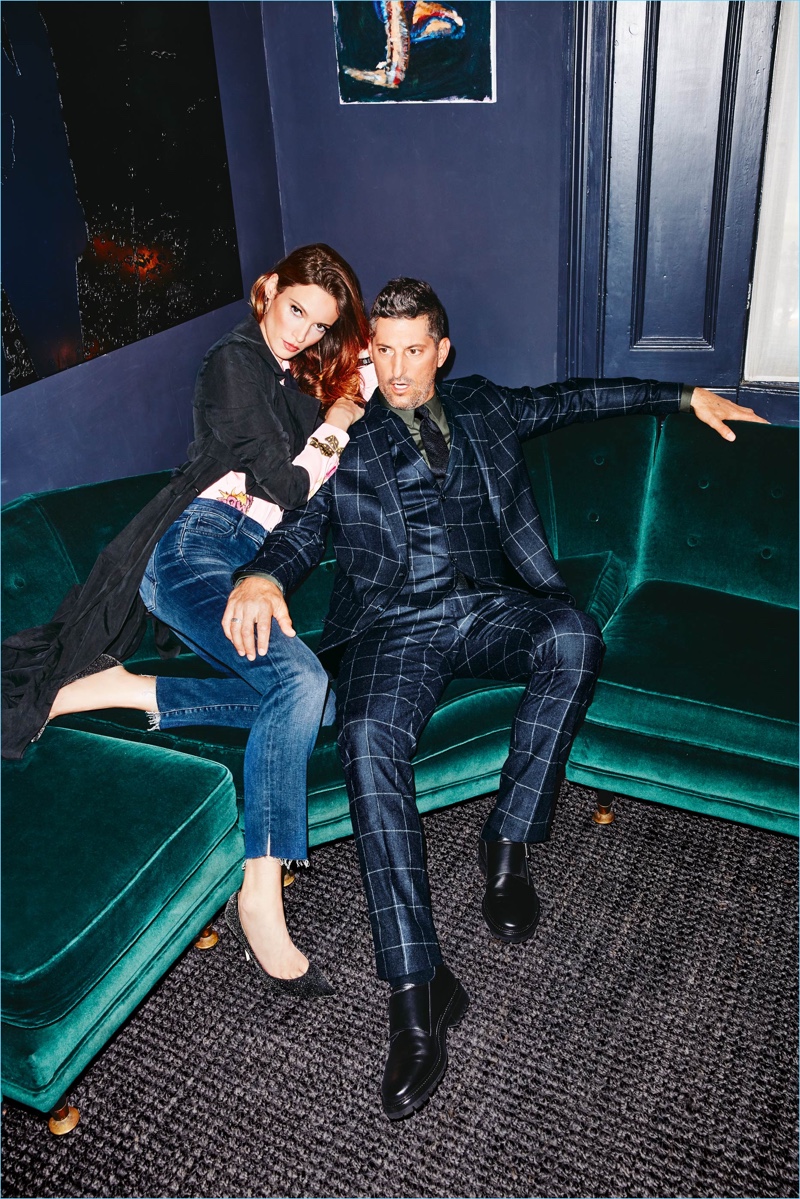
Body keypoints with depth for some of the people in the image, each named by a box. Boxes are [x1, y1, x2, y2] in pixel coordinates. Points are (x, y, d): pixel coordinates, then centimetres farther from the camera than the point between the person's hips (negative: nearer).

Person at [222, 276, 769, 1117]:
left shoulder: (479, 408, 21)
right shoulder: (343, 434, 13)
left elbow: (573, 399, 27)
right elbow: (303, 527, 5)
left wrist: (685, 397, 26)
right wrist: (262, 574, -18)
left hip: (484, 608, 3)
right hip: (392, 625, -2)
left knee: (574, 637, -31)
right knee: (369, 743, -32)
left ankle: (508, 843, -16)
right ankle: (417, 991, -29)